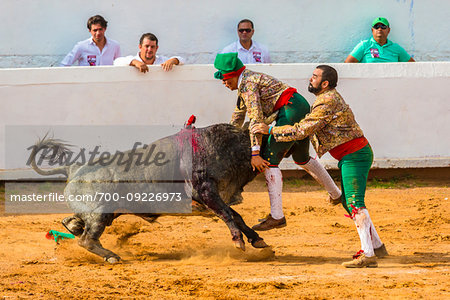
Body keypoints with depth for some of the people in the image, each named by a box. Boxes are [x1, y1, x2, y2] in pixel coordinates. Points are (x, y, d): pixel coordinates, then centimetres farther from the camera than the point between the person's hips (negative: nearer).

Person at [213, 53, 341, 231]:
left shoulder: (248, 83, -13)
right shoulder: (244, 84, 18)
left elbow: (257, 120, -22)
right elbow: (238, 117, 32)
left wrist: (255, 153, -24)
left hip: (291, 109, -11)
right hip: (302, 109, 11)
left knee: (269, 160, -13)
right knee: (302, 158, 27)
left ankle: (277, 216, -17)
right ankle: (336, 194, 41)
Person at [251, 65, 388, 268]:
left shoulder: (327, 102, -17)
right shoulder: (331, 97, 16)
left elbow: (302, 130, -20)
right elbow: (309, 126, 25)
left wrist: (270, 130, -15)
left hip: (355, 156, -11)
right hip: (350, 157, 11)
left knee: (355, 203, -18)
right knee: (348, 202, 18)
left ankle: (368, 255, -25)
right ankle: (376, 246, 24)